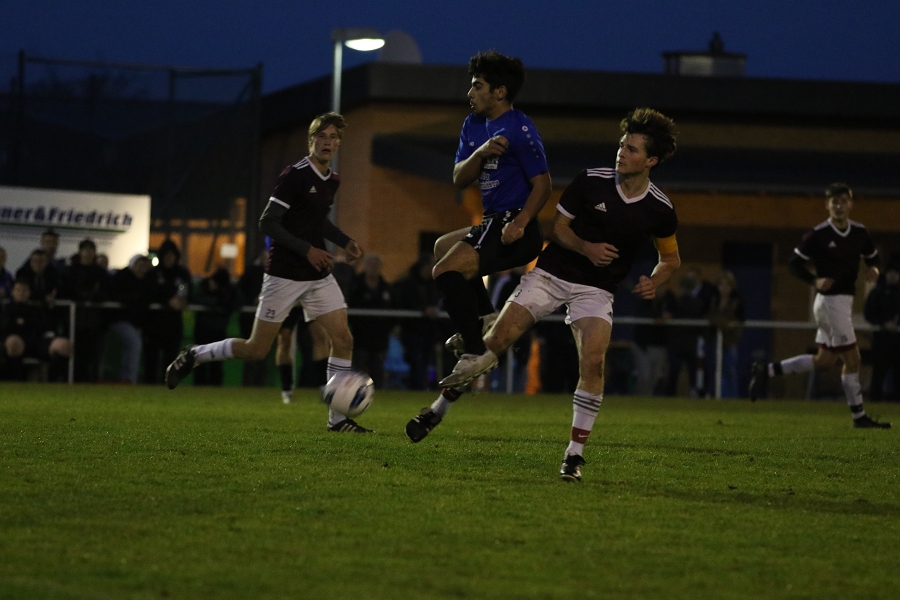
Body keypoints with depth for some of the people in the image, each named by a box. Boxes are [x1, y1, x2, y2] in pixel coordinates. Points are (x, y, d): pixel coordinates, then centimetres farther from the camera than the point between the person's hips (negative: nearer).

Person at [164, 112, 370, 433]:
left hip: (318, 276, 7)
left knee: (343, 340, -5)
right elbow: (267, 223, -17)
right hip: (284, 275, -7)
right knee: (257, 349, -2)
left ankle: (338, 418, 0)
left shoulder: (332, 181, 10)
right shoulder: (295, 176, -14)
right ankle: (192, 356, 19)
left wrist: (345, 242, 12)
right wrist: (307, 250, -23)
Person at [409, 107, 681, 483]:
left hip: (596, 289, 0)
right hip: (552, 272, 0)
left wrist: (654, 282, -11)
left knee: (593, 362, -22)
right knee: (497, 339, -9)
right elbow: (558, 226, -1)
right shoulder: (591, 181, -9)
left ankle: (575, 453, -10)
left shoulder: (660, 210, -6)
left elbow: (671, 259, 9)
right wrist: (586, 248, -20)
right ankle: (438, 409, 7)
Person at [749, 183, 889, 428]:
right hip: (831, 301, -8)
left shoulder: (860, 232, 7)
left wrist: (874, 269, -2)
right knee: (851, 358, -6)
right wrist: (815, 281, -22)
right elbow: (794, 264, -6)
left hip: (844, 301, 8)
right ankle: (859, 416, 2)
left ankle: (767, 371, 19)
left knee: (824, 361, 12)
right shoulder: (818, 235, -11)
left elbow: (872, 256, 22)